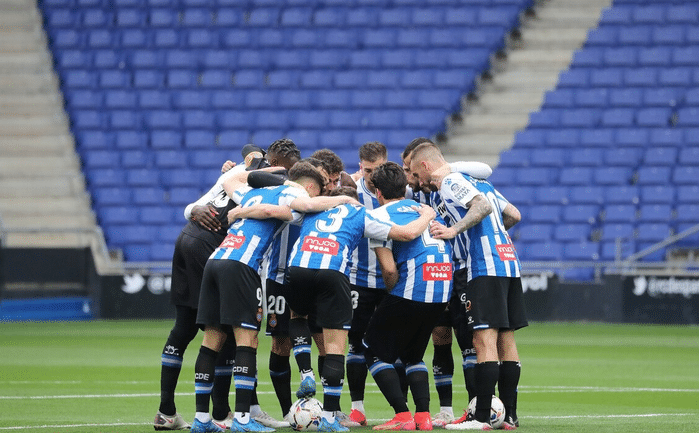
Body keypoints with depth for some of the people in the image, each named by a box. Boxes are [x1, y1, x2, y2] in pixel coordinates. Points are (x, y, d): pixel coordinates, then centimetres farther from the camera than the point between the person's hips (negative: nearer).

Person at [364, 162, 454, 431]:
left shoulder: (380, 215, 0)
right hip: (441, 295, 7)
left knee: (375, 352, 8)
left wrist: (392, 295, 10)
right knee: (413, 355, 24)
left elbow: (389, 269, -10)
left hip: (410, 293, -7)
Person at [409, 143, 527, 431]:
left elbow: (483, 205, -20)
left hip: (482, 268, -9)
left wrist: (455, 230, -24)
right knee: (505, 339, 9)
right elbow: (513, 214, 24)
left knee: (485, 341, -11)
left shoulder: (449, 185, -4)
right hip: (507, 261, 9)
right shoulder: (477, 181, 22)